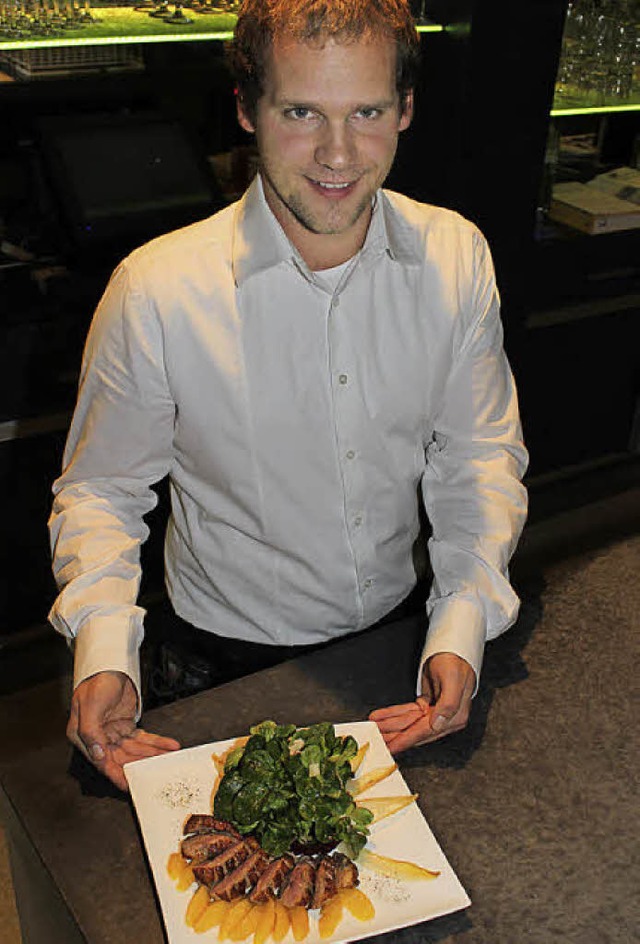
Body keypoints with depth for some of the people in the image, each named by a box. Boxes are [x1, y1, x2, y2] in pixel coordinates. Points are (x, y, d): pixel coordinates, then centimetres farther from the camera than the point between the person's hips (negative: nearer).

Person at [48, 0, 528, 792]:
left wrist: (462, 627, -17)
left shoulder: (456, 257, -11)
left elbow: (480, 455, -3)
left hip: (397, 629, 3)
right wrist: (103, 651, -24)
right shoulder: (156, 290, -21)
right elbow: (100, 489, -9)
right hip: (230, 656, -2)